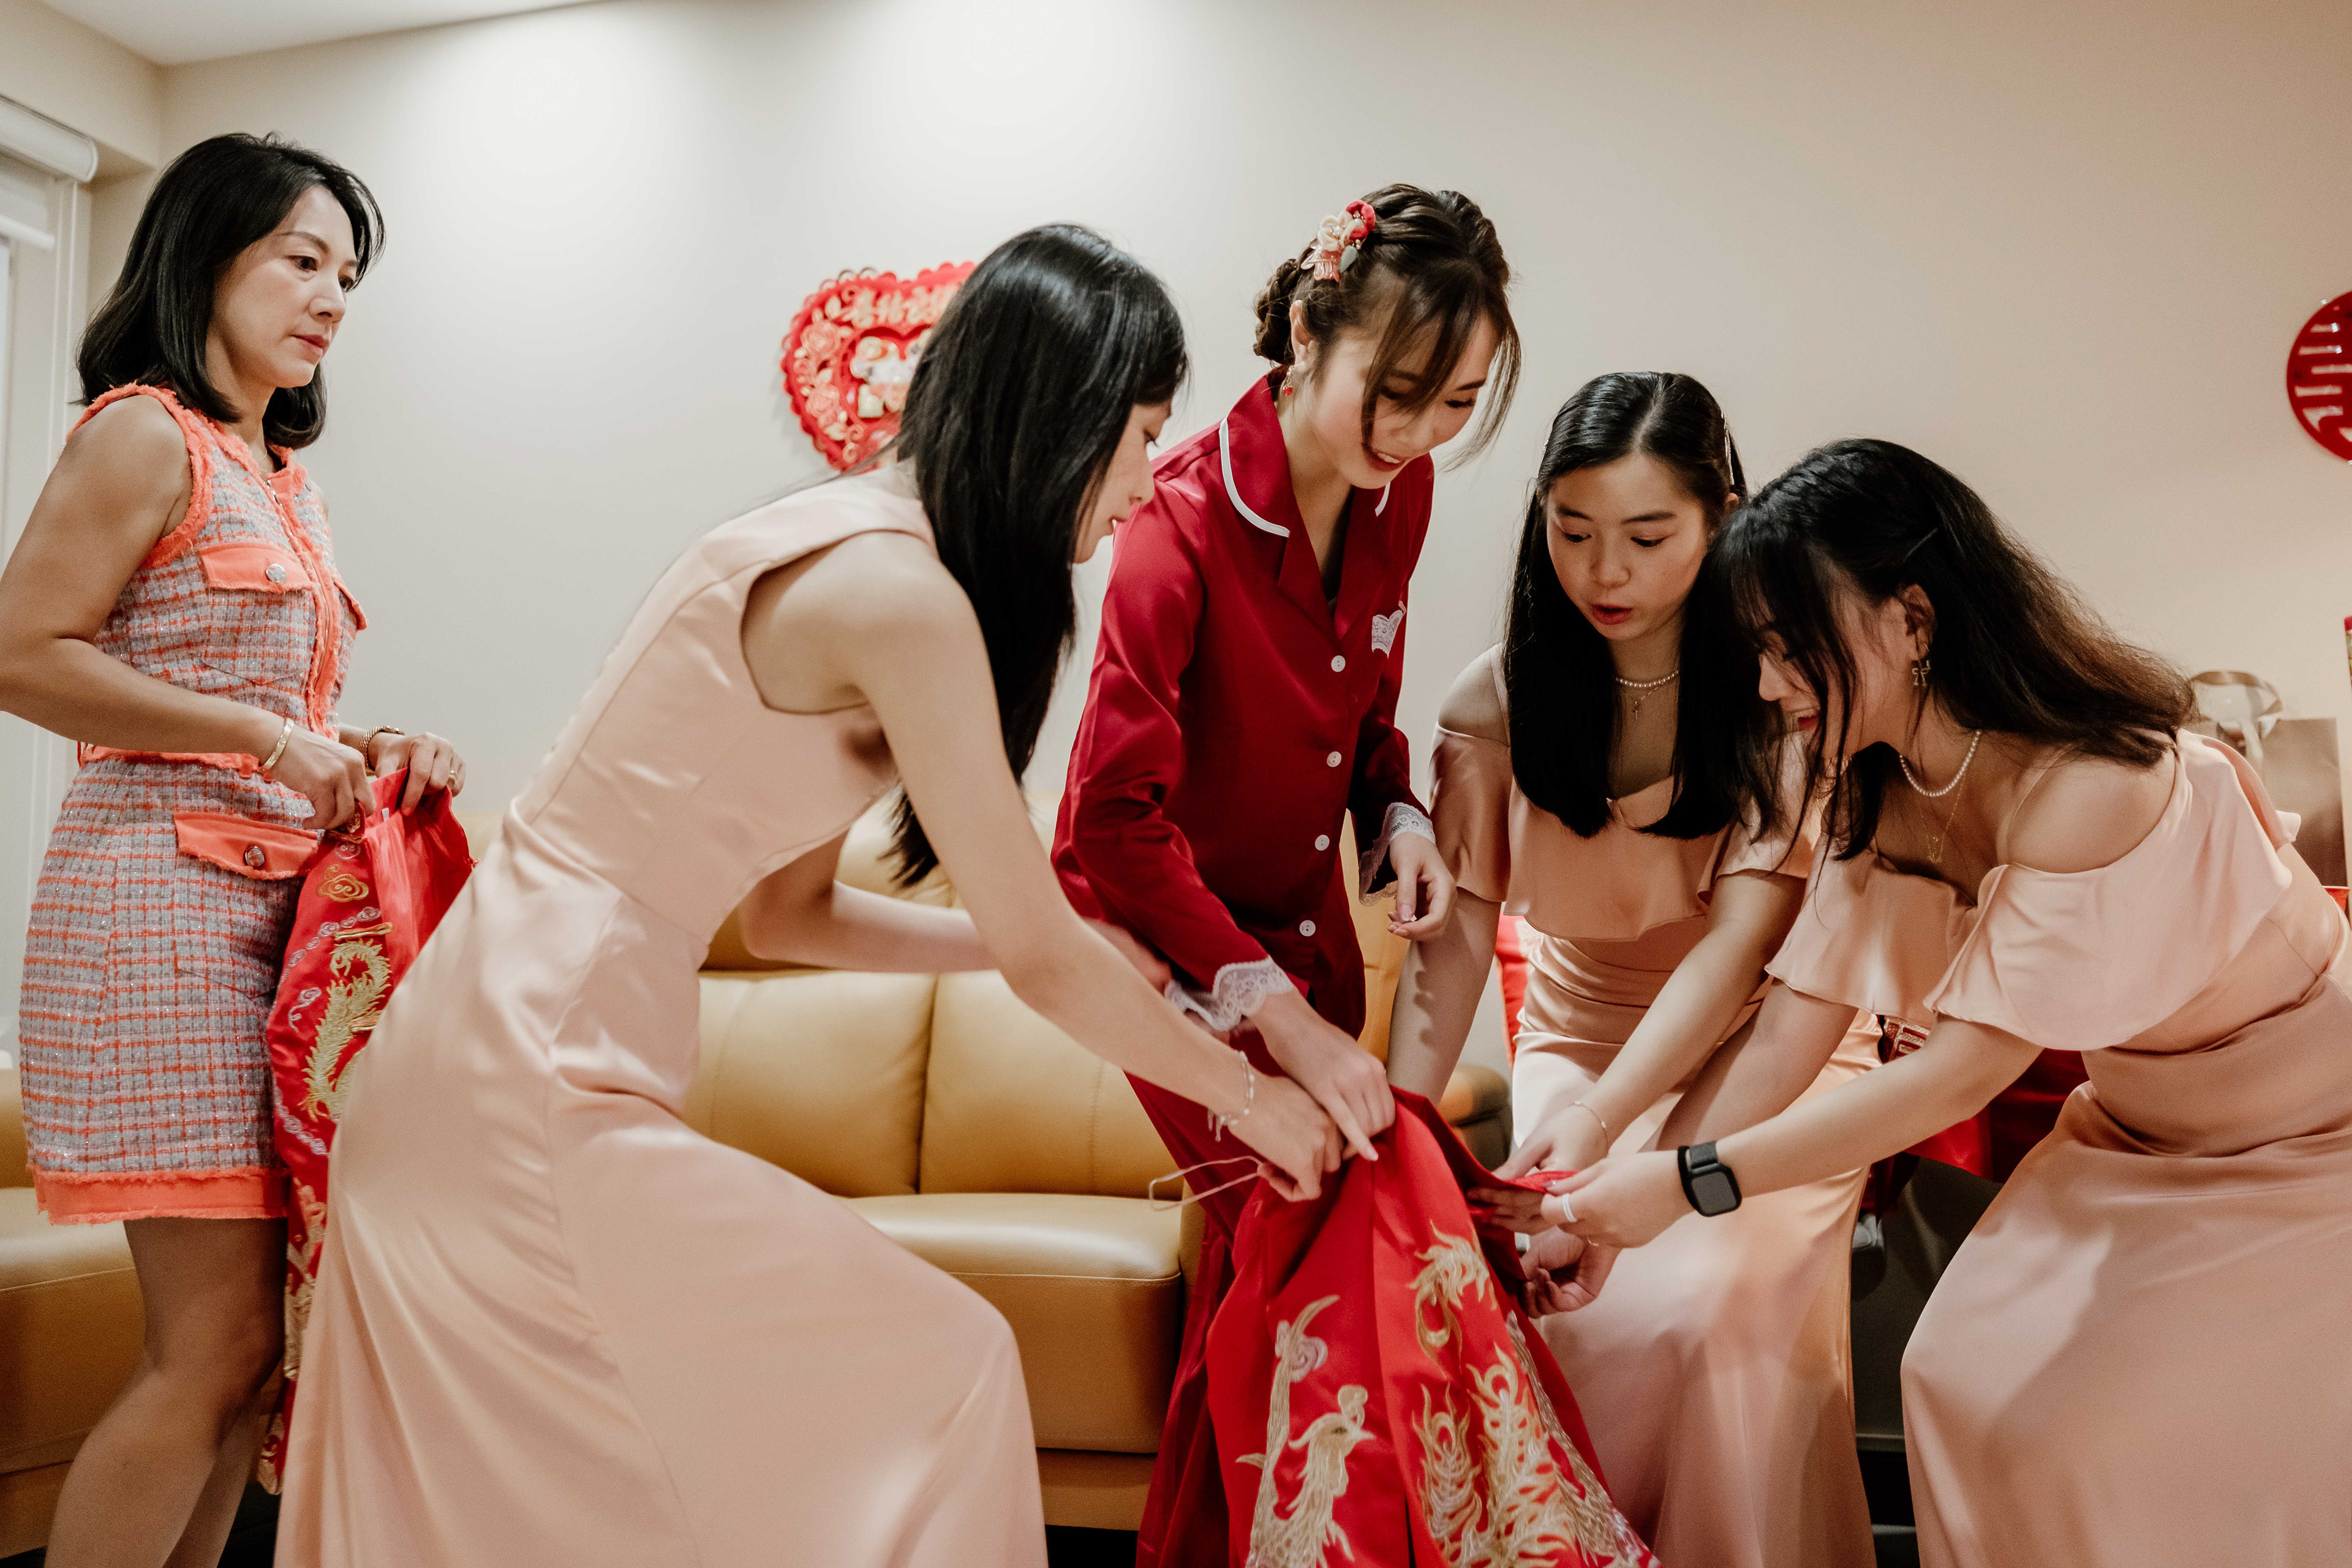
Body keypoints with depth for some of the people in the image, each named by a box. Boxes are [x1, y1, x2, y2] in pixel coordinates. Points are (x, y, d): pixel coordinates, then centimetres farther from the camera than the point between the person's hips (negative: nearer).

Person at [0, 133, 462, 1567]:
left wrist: (368, 752, 5)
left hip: (280, 902, 8)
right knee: (220, 1342, -8)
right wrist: (263, 737, -13)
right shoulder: (145, 433, -3)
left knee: (247, 1339, 7)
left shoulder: (283, 476, 21)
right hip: (166, 895, -8)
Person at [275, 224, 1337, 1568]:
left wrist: (1063, 950, 12)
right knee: (938, 1369, -3)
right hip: (544, 1079, -10)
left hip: (471, 1059, 10)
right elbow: (1042, 954, -14)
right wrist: (1251, 1095, 1)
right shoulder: (902, 592, -19)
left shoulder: (842, 542, 11)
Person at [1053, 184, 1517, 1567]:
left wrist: (1398, 815, -7)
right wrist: (1274, 1014, -30)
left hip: (1305, 913, 7)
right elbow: (1117, 815, -27)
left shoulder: (1399, 490, -4)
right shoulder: (1188, 520, -25)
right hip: (1168, 927, -6)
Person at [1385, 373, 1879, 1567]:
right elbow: (1456, 934, -9)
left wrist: (1598, 1122, -36)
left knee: (1715, 1304, -24)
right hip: (1582, 1041, 2)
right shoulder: (1497, 699, -6)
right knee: (1586, 1303, -20)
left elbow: (1740, 939, -22)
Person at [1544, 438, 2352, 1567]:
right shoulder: (1883, 797, -9)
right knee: (1965, 1376, -4)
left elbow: (1963, 1073, -31)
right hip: (2140, 1129, 7)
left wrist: (1689, 1182, -31)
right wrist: (1620, 1215, -18)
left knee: (2091, 1439, -12)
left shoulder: (2090, 788, -34)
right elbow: (1794, 1033, -11)